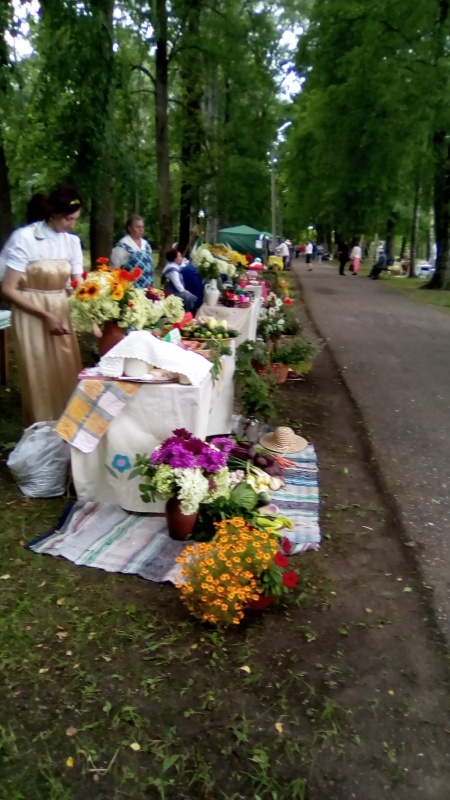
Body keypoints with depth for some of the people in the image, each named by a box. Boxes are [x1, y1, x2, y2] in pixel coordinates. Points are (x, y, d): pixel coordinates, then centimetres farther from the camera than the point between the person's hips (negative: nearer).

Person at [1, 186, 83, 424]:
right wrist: (45, 315, -18)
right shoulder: (24, 237, -13)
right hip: (32, 316, -5)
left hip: (62, 314, 5)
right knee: (40, 379, 3)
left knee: (68, 376, 8)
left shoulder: (72, 241, 2)